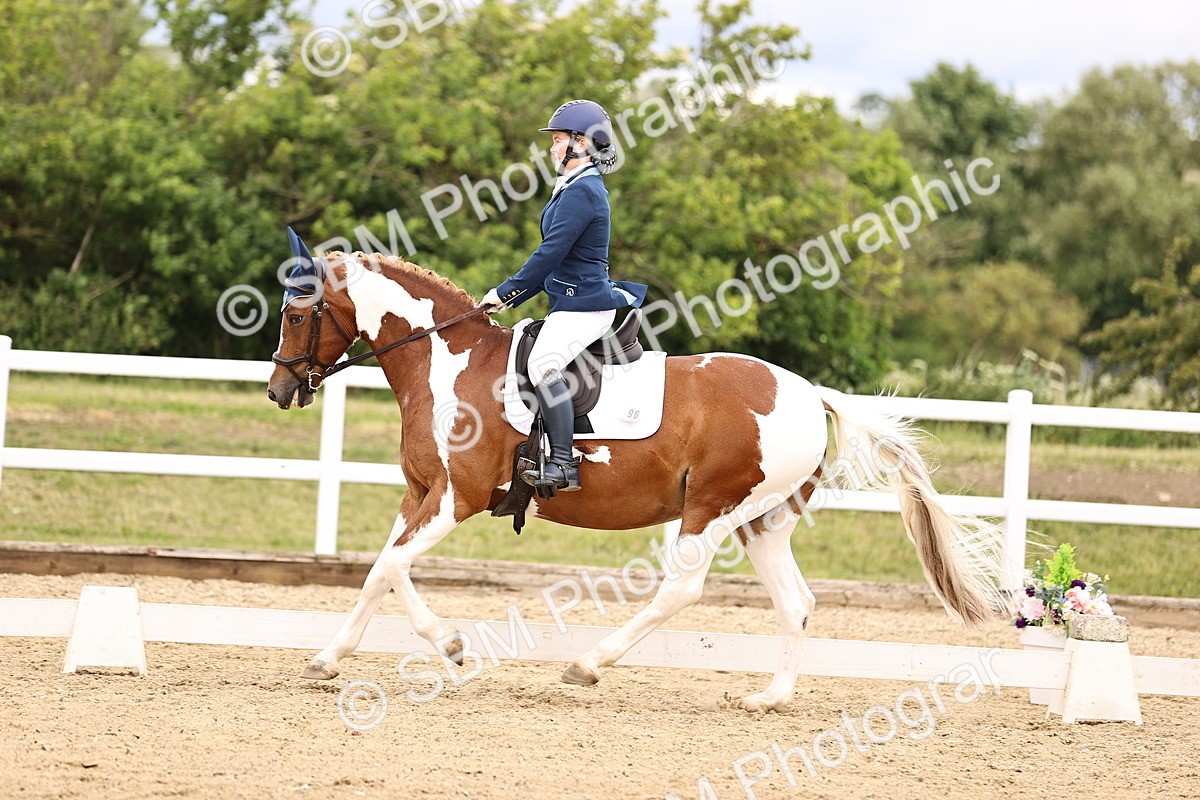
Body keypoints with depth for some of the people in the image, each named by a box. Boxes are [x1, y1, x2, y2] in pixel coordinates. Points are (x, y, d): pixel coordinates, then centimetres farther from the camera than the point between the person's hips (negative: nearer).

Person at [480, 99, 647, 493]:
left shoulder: (581, 192, -15)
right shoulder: (580, 188, 18)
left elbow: (551, 252, -19)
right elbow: (555, 256, 23)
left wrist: (507, 292, -12)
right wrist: (513, 295, 18)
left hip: (582, 304, -12)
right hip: (572, 301, 12)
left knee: (543, 365, -28)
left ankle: (563, 465, -30)